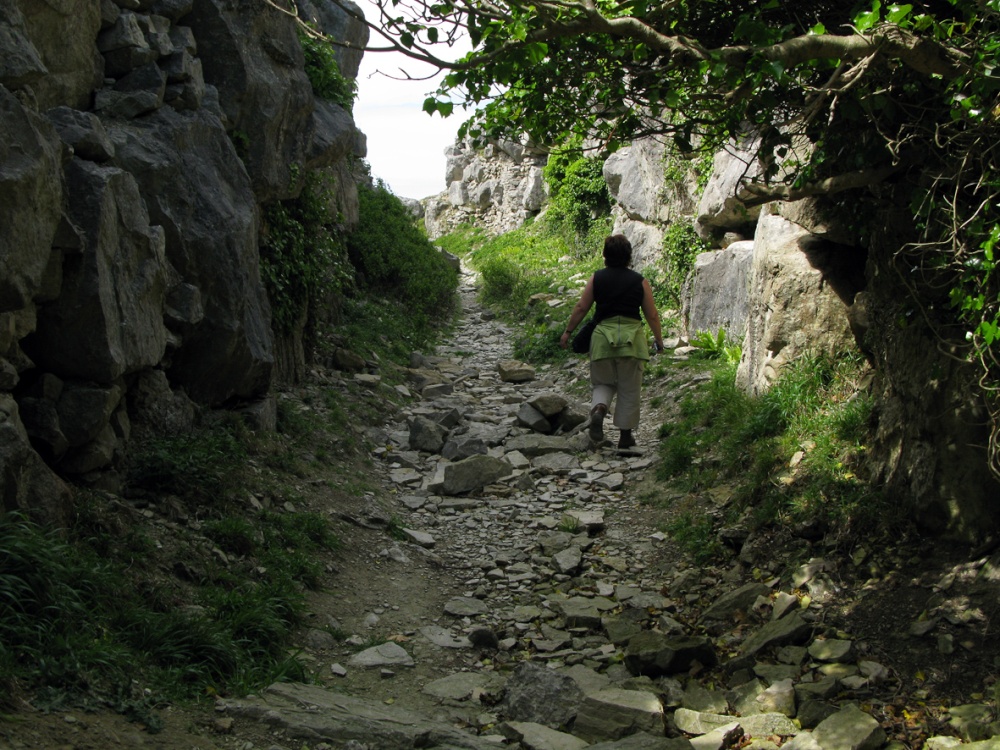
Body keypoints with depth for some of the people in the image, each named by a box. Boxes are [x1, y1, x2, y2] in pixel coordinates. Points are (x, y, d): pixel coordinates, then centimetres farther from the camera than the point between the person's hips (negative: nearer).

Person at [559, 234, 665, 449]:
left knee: (602, 383, 16)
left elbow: (581, 308, 3)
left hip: (603, 335, 1)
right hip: (632, 335, -1)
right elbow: (652, 315, 5)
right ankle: (625, 435, 14)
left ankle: (598, 410, -15)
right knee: (629, 389, 9)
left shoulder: (596, 279, 2)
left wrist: (567, 332, 14)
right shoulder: (639, 281, 1)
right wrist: (659, 339, 18)